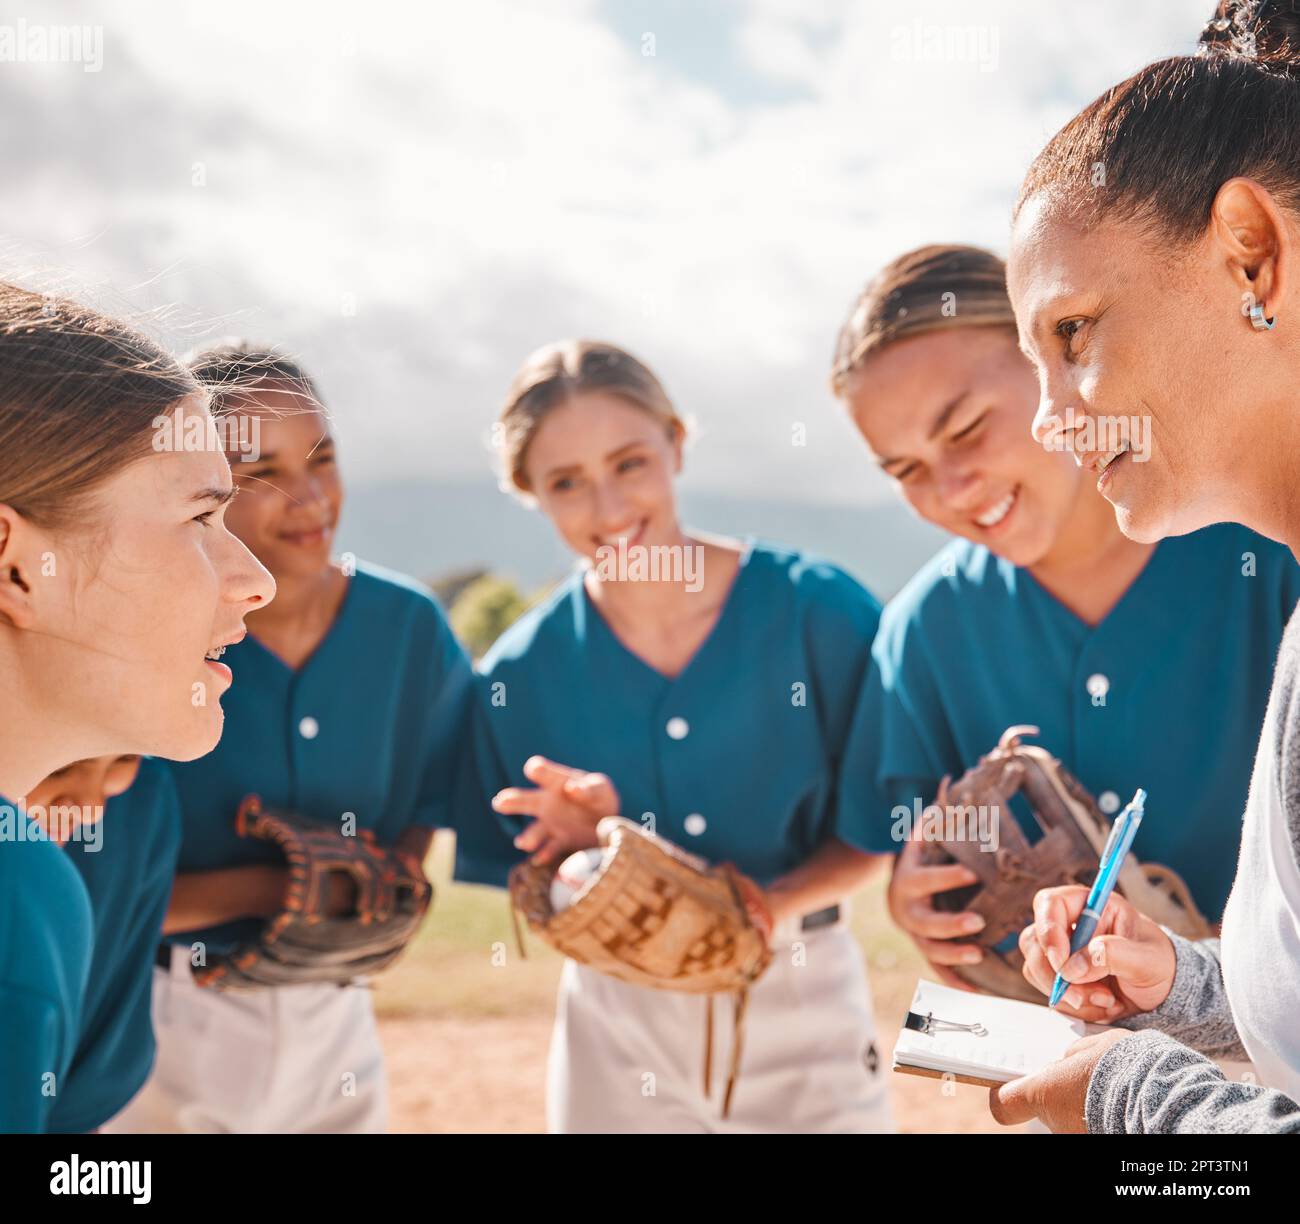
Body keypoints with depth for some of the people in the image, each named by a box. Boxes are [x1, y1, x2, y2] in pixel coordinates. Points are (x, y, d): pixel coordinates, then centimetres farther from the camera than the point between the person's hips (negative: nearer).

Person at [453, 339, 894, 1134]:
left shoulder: (819, 611, -12)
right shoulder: (521, 673, -7)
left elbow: (870, 830, -4)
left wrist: (767, 905, -21)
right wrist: (587, 851, -20)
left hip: (804, 1009, -1)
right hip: (621, 1023, 1)